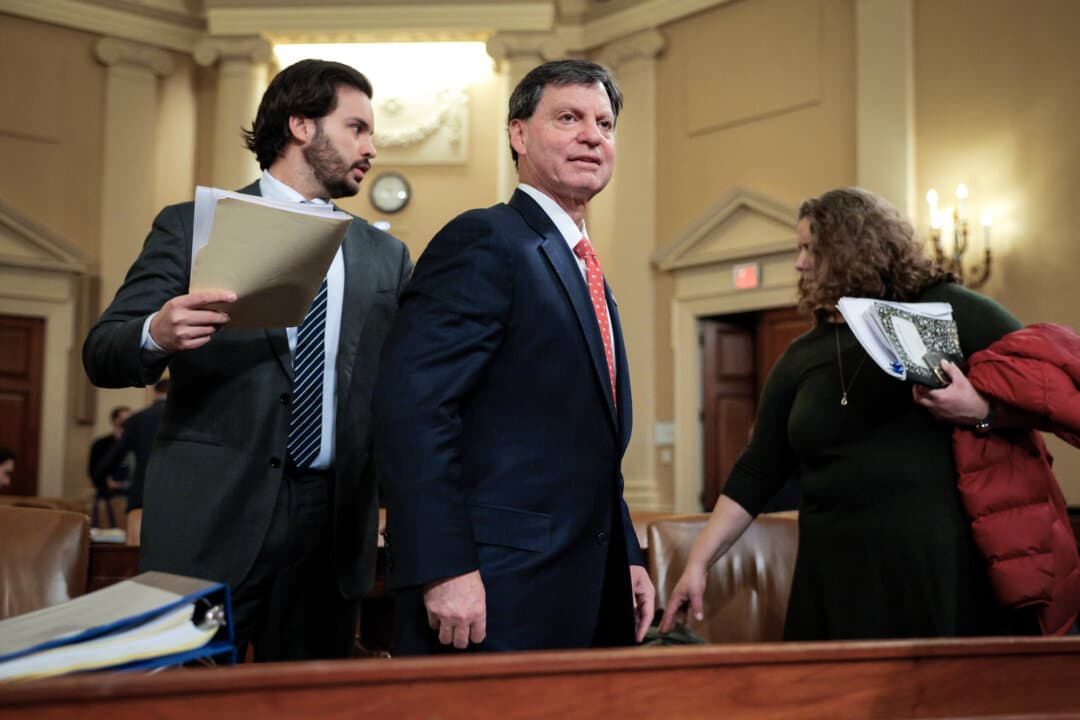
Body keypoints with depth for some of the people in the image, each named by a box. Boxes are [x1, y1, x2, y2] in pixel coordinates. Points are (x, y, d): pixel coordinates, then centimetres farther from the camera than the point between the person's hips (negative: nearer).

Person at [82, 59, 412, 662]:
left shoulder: (386, 256, 12)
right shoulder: (192, 226, 4)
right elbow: (102, 354, -1)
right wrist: (156, 335, -22)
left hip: (333, 523, 3)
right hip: (210, 519, -3)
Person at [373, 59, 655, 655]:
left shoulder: (586, 273, 19)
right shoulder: (484, 241, -9)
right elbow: (410, 404, -20)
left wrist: (626, 558, 16)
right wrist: (444, 569, -24)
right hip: (496, 596, -9)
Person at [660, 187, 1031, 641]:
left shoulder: (945, 310, 0)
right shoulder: (801, 359, 11)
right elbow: (757, 471, 11)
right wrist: (698, 562, 6)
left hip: (945, 565, -3)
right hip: (840, 576, 4)